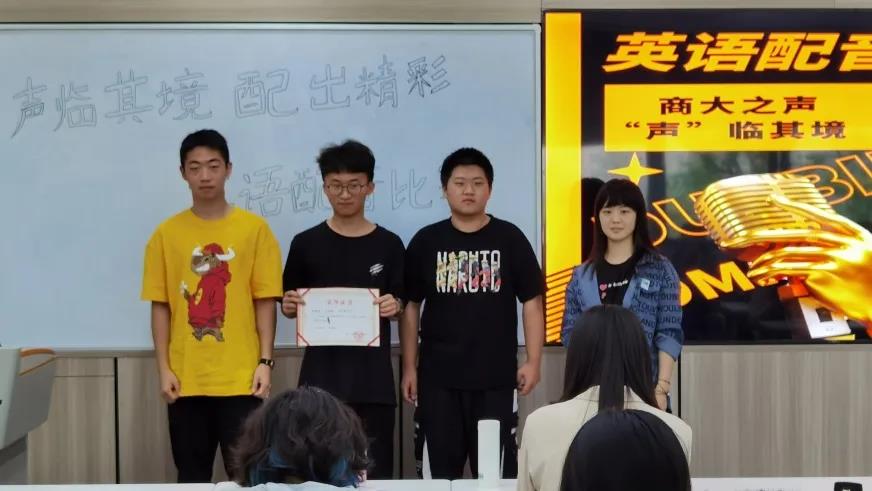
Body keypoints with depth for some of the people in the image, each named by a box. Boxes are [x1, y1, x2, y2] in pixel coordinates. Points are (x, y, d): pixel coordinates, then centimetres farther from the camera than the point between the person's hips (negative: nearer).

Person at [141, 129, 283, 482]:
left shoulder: (255, 229, 0)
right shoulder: (166, 234, 4)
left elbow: (265, 302, 1)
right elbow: (160, 306, 5)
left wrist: (265, 362, -5)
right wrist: (164, 368, -1)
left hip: (241, 377, -1)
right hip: (186, 379, 2)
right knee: (192, 475, 10)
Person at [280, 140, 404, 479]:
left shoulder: (388, 244, 4)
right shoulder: (306, 243, 3)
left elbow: (402, 303, 9)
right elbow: (289, 305, 9)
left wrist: (394, 306, -13)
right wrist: (289, 305, -13)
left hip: (373, 377, 0)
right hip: (321, 376, 0)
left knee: (376, 470, 3)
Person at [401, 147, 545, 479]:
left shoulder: (510, 238, 0)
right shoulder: (425, 241, 3)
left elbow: (532, 302, 2)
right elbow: (410, 306, 7)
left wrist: (533, 361, -3)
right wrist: (409, 366, 4)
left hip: (497, 376, -1)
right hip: (438, 376, 1)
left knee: (497, 469, 5)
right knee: (439, 468, 7)